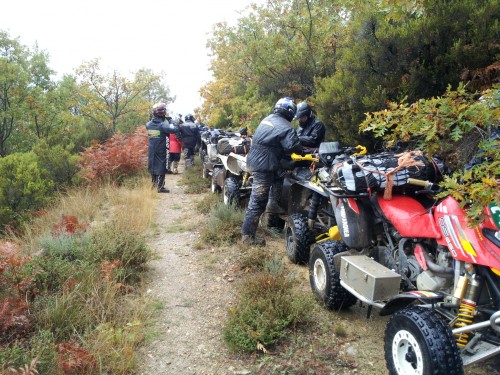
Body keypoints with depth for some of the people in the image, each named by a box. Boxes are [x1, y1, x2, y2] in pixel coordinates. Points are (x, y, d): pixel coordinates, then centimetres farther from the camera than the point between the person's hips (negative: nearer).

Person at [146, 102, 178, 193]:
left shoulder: (148, 124, 1)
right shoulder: (162, 125, -18)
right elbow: (174, 129, -26)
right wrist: (172, 124, -6)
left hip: (151, 150, 6)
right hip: (160, 151, -6)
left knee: (152, 165, 16)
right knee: (161, 167, 1)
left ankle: (154, 184, 25)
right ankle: (160, 187, 0)